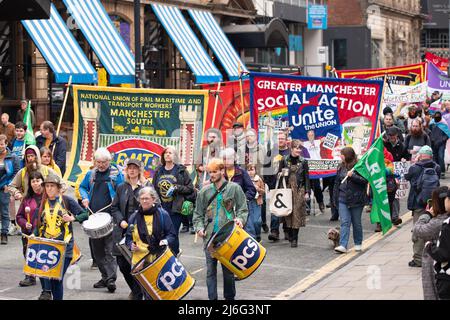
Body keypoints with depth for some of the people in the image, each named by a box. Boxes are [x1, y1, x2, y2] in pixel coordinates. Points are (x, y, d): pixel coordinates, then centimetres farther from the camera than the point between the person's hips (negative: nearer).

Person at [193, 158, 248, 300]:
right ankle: (212, 298, 8)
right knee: (210, 270, 2)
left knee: (228, 269, 6)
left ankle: (229, 297, 19)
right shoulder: (205, 191, 9)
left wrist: (240, 219, -14)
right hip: (210, 235, 2)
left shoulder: (234, 188, 3)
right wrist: (199, 227, -2)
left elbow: (243, 209, 5)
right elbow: (198, 213, 13)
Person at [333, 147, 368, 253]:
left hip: (356, 199, -4)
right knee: (344, 222, -6)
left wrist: (352, 176, -23)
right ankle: (343, 245, -13)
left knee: (356, 223, 10)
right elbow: (337, 183, 16)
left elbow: (365, 180, -15)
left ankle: (358, 244, 25)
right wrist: (336, 199, 15)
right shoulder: (341, 167, 10)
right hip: (343, 199, 4)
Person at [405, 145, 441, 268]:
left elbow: (407, 176, 7)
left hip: (419, 206, -4)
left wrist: (415, 162, 10)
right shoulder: (437, 168, -1)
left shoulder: (415, 169, -12)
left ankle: (418, 259, 2)